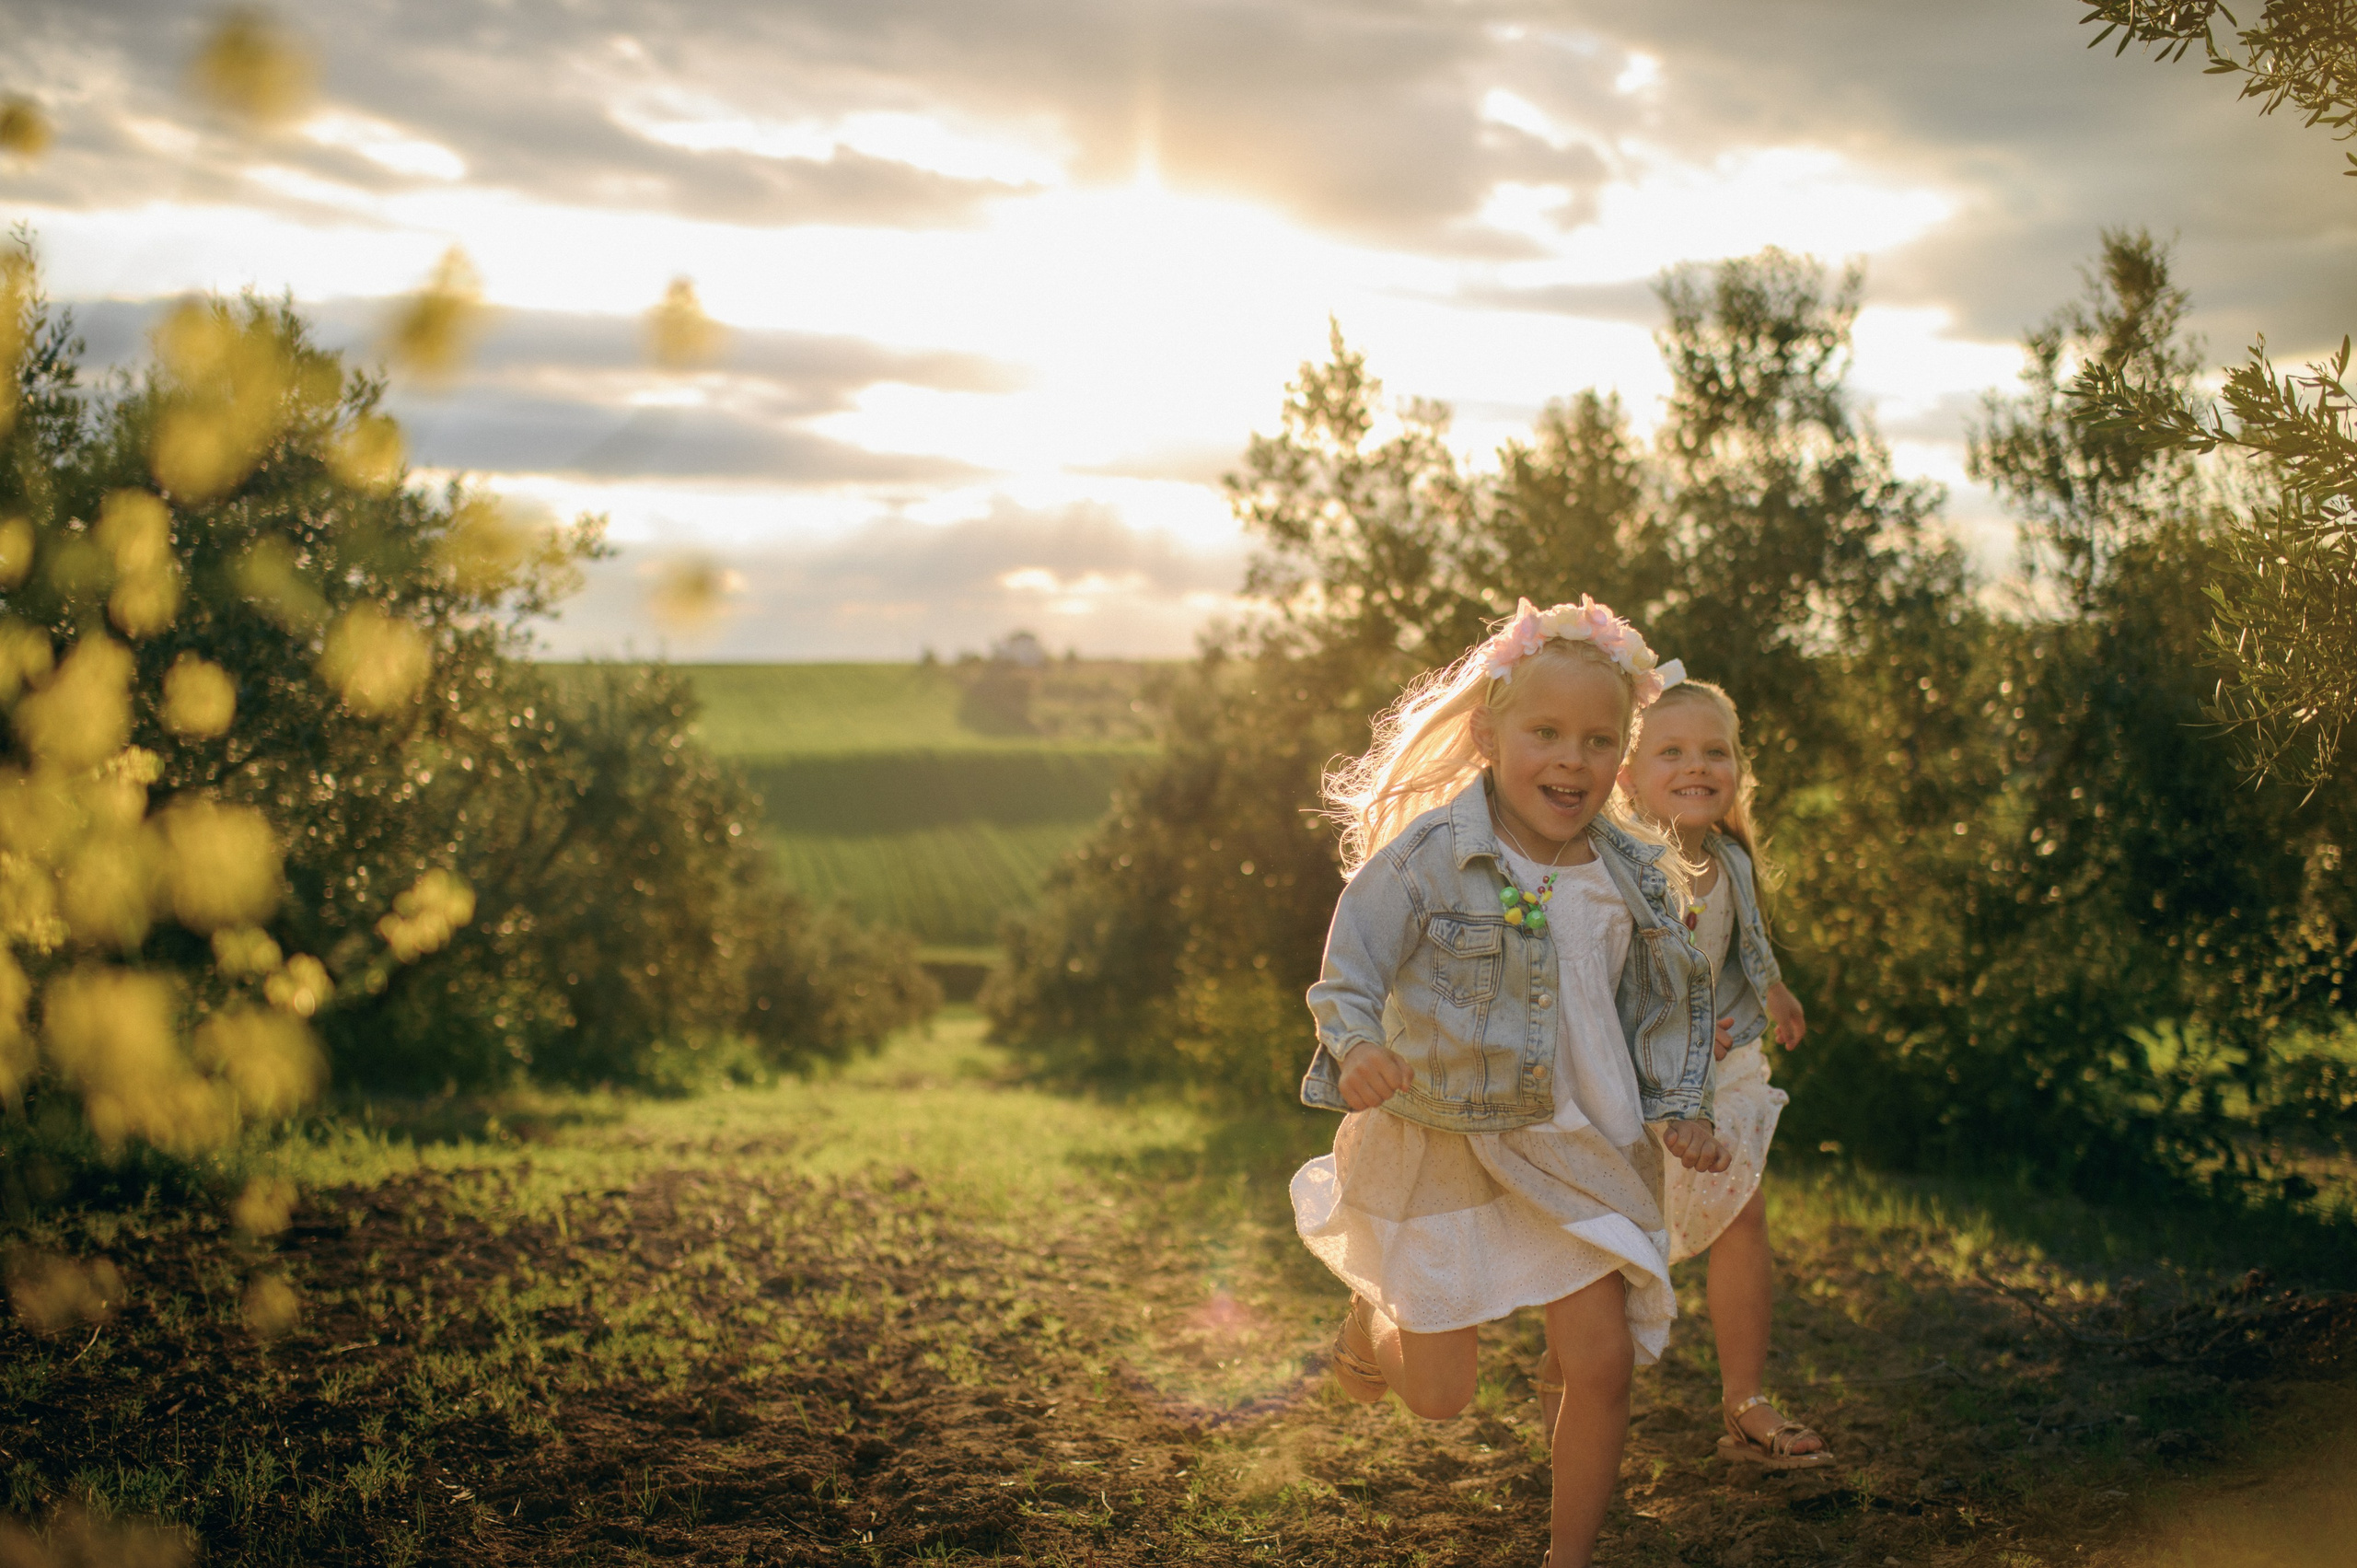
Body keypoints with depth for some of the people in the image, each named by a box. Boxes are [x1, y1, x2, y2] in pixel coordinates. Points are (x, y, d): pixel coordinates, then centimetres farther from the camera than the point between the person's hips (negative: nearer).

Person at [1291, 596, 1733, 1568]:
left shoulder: (1634, 872, -2)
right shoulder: (1426, 857, -18)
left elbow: (1670, 999, 12)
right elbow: (1348, 975, -16)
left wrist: (1680, 1109, 2)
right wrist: (1358, 1049, -36)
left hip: (1577, 1149, 4)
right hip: (1442, 1147, -3)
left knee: (1604, 1363, -4)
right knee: (1439, 1397, 7)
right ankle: (1374, 1323, 44)